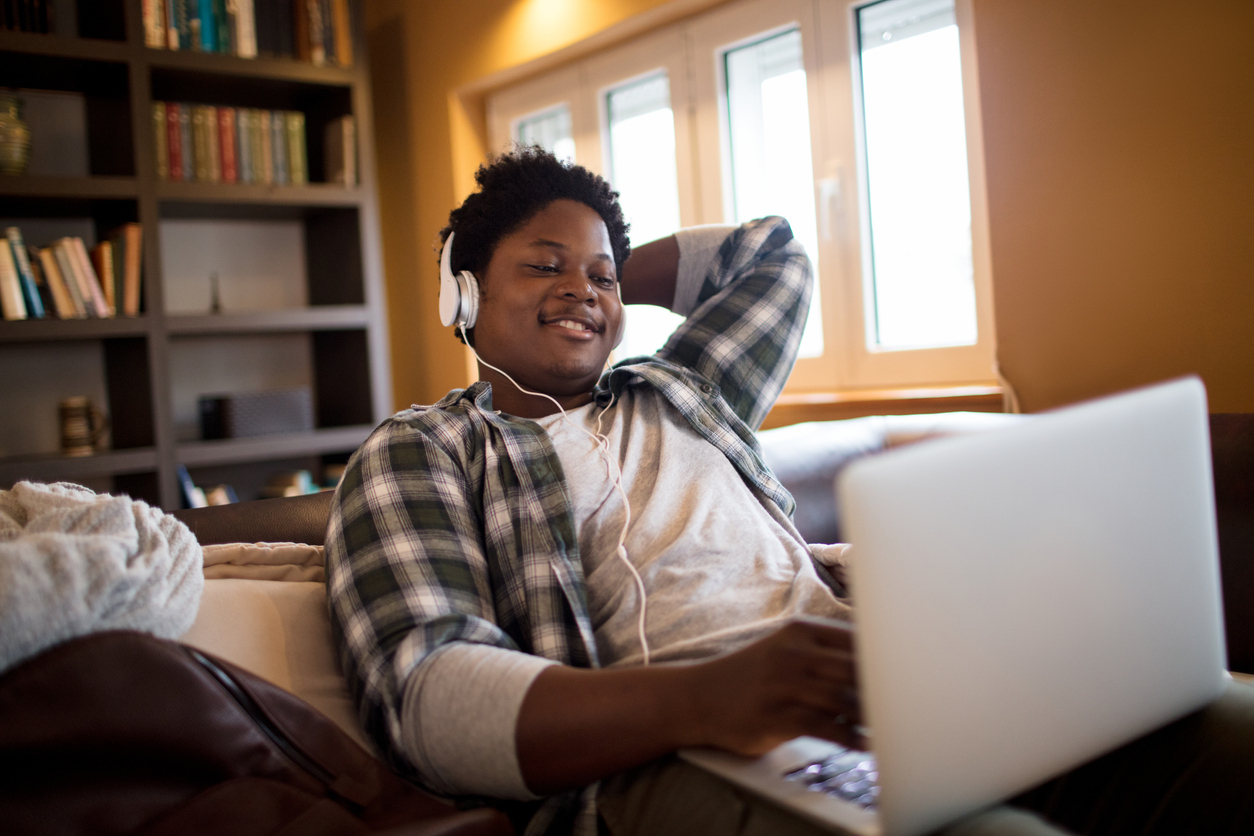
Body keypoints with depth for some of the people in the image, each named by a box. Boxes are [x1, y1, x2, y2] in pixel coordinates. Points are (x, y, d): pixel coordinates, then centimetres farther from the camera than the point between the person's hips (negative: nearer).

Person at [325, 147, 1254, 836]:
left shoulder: (678, 393, 27)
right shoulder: (418, 453, 11)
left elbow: (775, 253, 42)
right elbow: (429, 697, -7)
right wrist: (699, 698, -23)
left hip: (857, 671, 7)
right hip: (656, 744, -6)